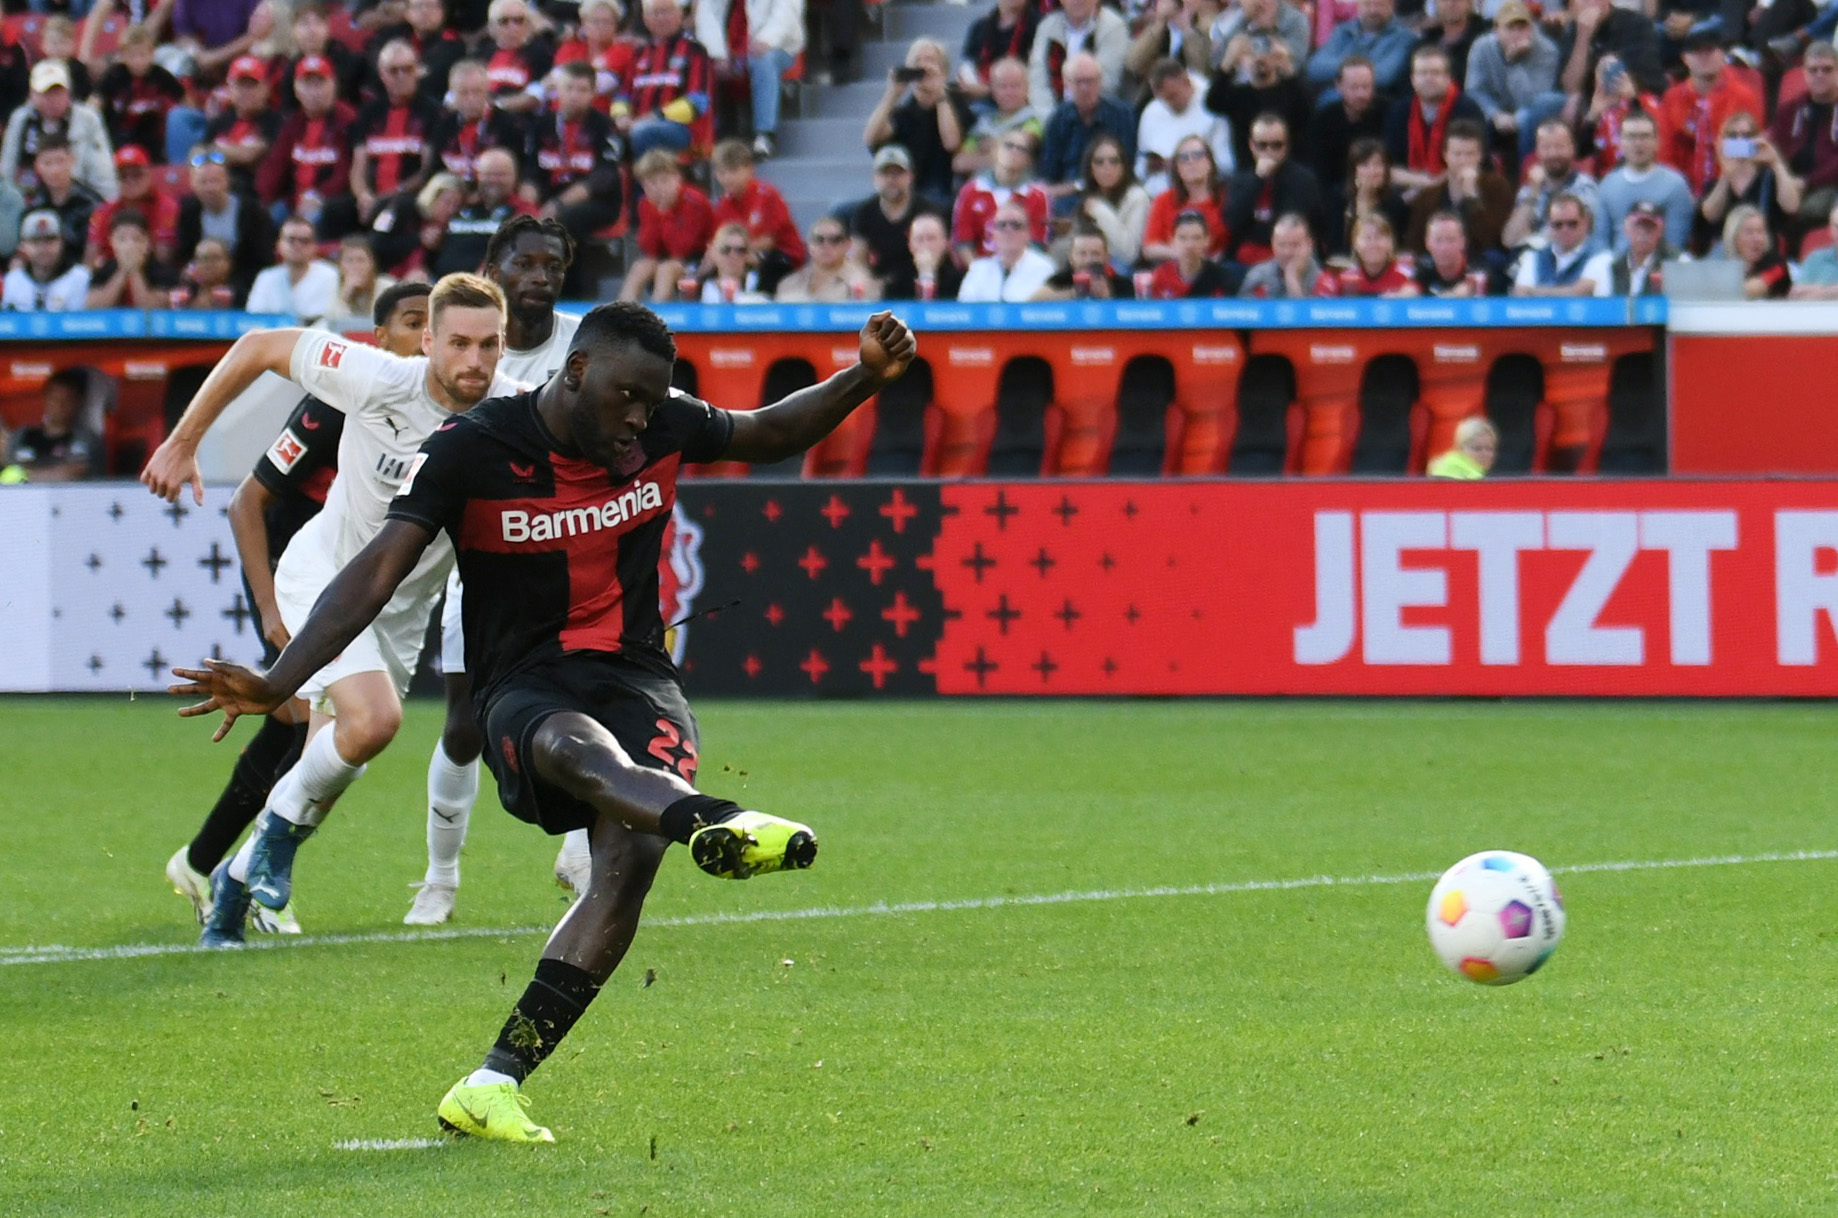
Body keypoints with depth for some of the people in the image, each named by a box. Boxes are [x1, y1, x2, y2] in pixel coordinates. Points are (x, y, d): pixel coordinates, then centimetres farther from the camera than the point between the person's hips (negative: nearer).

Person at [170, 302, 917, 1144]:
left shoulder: (666, 427, 5)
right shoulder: (471, 451, -8)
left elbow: (773, 433, 24)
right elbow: (377, 572, -13)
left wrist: (867, 377, 8)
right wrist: (276, 684, -23)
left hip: (636, 679, 3)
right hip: (524, 688, -3)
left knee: (632, 852, -26)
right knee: (578, 747, -40)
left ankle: (494, 1085, -28)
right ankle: (713, 825, -76)